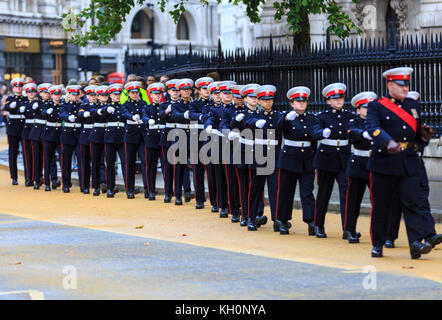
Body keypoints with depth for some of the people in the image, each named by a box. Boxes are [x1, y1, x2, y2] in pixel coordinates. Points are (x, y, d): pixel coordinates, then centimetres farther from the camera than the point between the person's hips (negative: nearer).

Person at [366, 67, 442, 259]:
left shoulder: (412, 105, 15)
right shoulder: (376, 106, -1)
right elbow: (374, 128, -19)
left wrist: (424, 135, -2)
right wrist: (389, 142, -37)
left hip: (410, 164, 3)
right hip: (384, 163, -3)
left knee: (414, 201, -10)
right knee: (380, 206, 4)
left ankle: (418, 242, -21)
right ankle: (377, 245, 18)